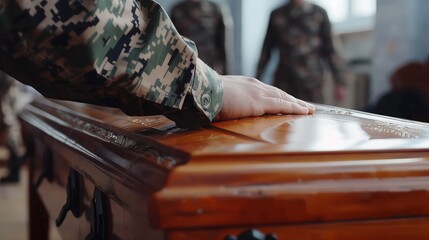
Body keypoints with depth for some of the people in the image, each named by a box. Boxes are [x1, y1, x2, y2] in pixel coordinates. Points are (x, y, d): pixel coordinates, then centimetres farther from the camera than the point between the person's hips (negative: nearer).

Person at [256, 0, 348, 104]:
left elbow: (330, 50, 3)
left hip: (311, 84, -1)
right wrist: (256, 80, 11)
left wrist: (340, 82, -1)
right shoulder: (276, 15, 10)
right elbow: (266, 51, 14)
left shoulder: (319, 13, 4)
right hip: (283, 83, 1)